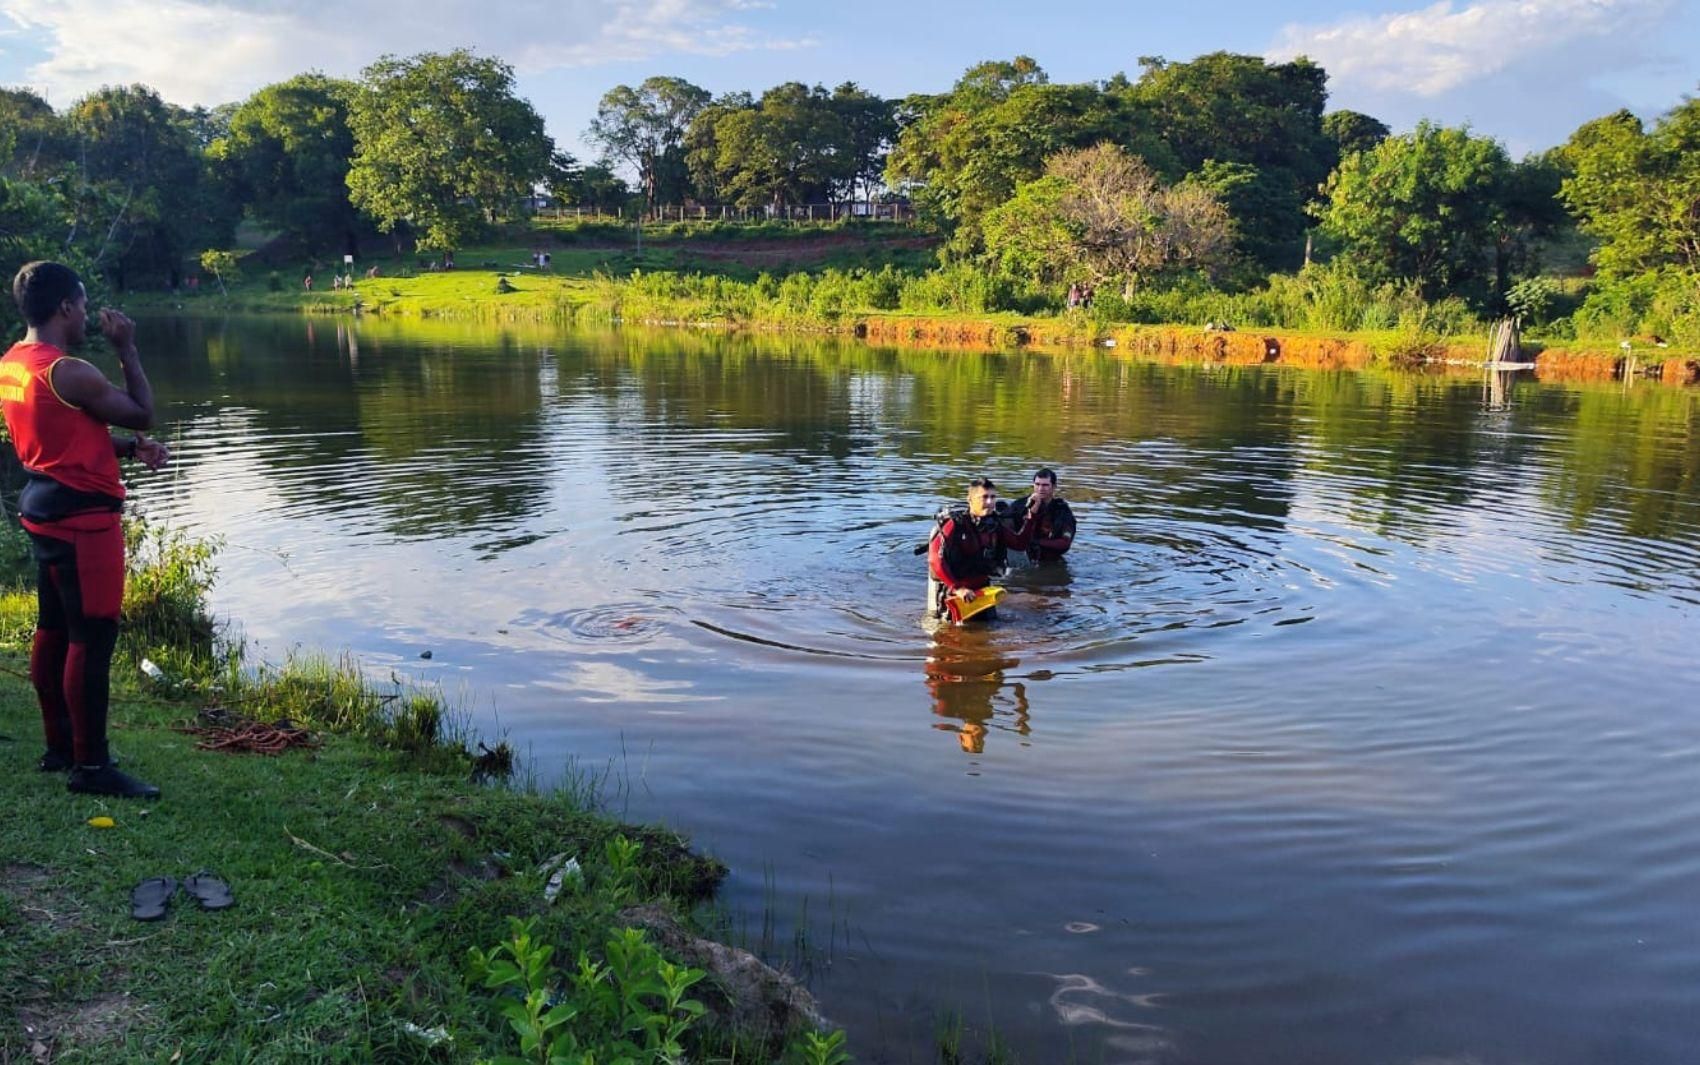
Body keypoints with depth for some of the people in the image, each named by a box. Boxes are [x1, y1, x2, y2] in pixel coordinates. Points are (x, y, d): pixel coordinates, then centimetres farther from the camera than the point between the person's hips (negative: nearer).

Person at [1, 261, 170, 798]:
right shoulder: (69, 373, -20)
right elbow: (143, 413, -10)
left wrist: (132, 448, 4)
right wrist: (126, 348, -5)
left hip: (45, 507, 10)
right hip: (83, 516, -10)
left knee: (53, 629, 16)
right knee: (92, 638, -6)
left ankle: (60, 746, 26)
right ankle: (91, 765, 0)